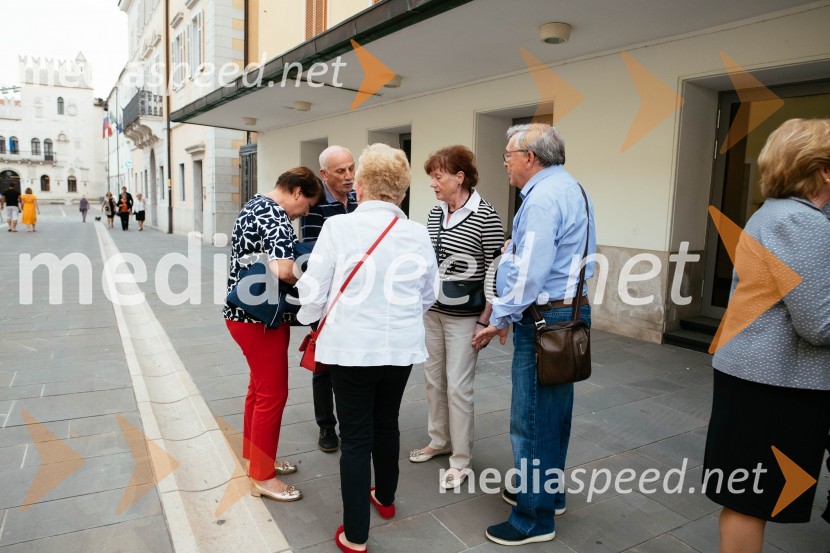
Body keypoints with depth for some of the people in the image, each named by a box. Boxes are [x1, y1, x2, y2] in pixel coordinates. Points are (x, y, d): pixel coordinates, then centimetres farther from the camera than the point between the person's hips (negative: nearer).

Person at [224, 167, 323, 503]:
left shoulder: (256, 205, 14)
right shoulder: (275, 215, -19)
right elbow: (283, 270, -32)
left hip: (245, 311, 10)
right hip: (260, 317, -10)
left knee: (260, 387, 21)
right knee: (272, 394, 1)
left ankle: (255, 458, 35)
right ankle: (262, 477, 15)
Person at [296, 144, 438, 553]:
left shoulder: (338, 227, -12)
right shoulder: (418, 234, -1)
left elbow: (313, 290, -6)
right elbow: (428, 296, 10)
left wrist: (310, 319, 16)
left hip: (351, 347, -3)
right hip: (402, 347, 4)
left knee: (355, 436, 7)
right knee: (387, 424, 23)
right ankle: (385, 498, 44)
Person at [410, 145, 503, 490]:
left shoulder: (485, 217, -15)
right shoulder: (435, 213, 6)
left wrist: (485, 321, -14)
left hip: (464, 316, -7)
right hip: (432, 311, 7)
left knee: (458, 386, 1)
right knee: (433, 378, 16)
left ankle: (461, 461, 18)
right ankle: (439, 441, 36)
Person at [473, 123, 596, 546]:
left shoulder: (543, 197, -17)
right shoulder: (570, 188, 15)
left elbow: (529, 272, -23)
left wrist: (500, 319, -12)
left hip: (545, 320, -11)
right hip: (569, 310, 11)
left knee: (532, 420, -1)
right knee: (554, 412, 20)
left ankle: (535, 519, 12)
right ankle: (549, 492, 36)